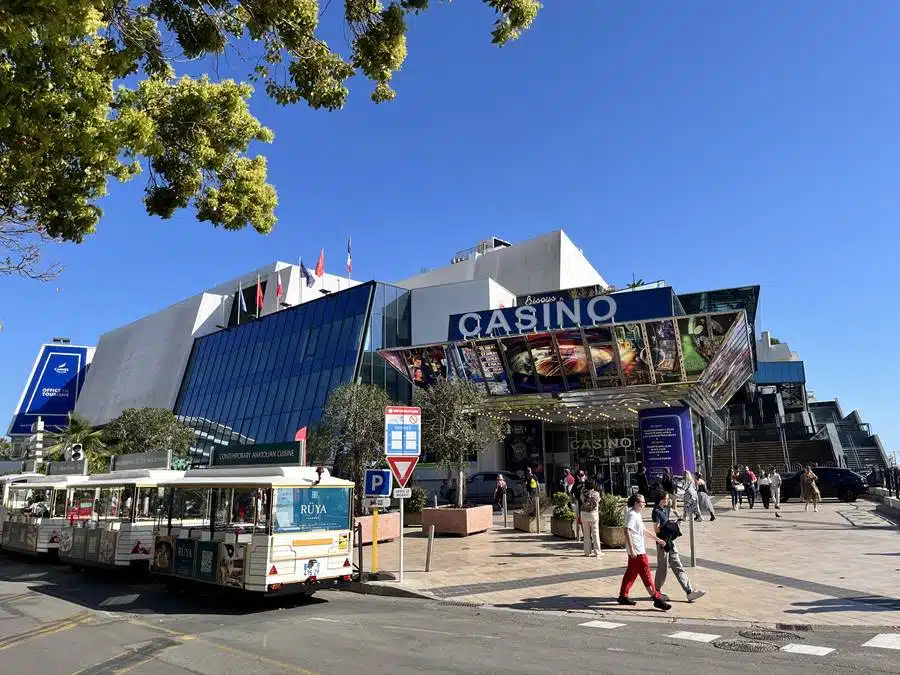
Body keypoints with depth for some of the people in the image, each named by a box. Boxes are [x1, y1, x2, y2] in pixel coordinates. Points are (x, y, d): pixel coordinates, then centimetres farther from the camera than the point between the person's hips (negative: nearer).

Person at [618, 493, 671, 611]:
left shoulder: (637, 514, 16)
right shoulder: (632, 515, -16)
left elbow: (643, 531, 26)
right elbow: (627, 531, -25)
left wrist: (657, 539, 27)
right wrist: (632, 549, -28)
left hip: (639, 550, 10)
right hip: (637, 551, -10)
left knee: (631, 573, 14)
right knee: (646, 575, -5)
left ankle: (623, 596, 21)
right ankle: (657, 599, -1)